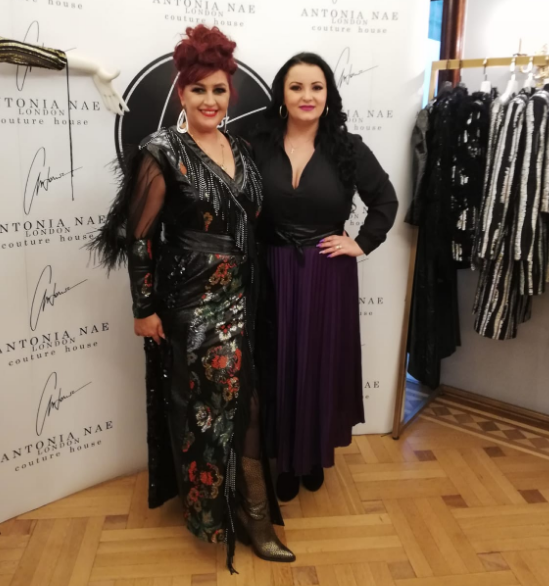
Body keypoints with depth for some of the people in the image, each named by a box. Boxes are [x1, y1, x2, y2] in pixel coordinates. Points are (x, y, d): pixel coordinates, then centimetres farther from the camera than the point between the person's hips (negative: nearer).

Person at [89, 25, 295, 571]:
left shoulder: (238, 147, 7)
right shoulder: (163, 152, -11)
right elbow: (140, 236, -10)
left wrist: (253, 293, 14)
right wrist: (144, 308, -9)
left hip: (239, 298, 6)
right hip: (189, 301, -5)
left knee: (242, 402, 12)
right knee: (201, 406, 9)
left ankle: (250, 512, 32)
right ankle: (211, 506, 32)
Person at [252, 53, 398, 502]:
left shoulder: (348, 148, -3)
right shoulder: (259, 147, -2)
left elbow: (386, 200, 6)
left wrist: (363, 243, -2)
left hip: (329, 276, 0)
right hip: (275, 274, 1)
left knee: (322, 364, 10)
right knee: (279, 366, 9)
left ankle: (316, 455, 33)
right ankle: (286, 459, 29)